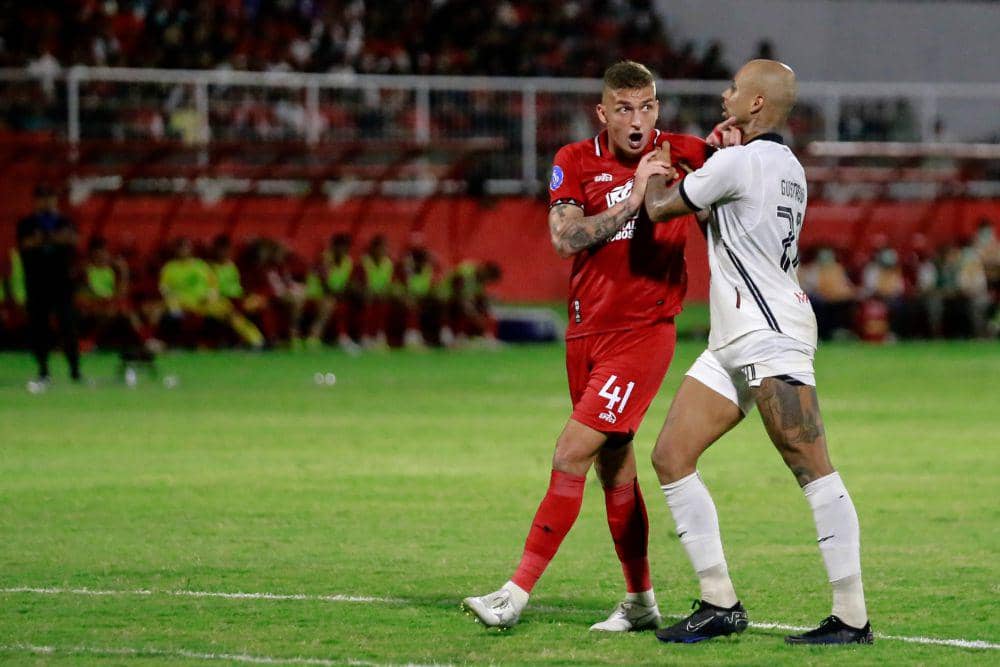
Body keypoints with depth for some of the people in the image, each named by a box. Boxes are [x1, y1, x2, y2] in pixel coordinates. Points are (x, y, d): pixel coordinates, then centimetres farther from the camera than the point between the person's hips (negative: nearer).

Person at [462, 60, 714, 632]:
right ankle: (641, 601, 22)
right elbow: (565, 237, -11)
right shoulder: (576, 162, 3)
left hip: (643, 332, -4)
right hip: (587, 332, 4)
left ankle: (518, 593, -12)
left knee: (573, 452, -13)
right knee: (614, 467, 11)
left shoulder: (683, 154, -2)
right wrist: (633, 198, -20)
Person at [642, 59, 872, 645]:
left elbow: (660, 207, -2)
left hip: (771, 338, -10)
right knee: (671, 458, 5)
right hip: (731, 345, 10)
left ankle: (853, 618, -13)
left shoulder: (739, 161, -12)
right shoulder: (789, 168, 17)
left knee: (815, 472, -11)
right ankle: (720, 603, 7)